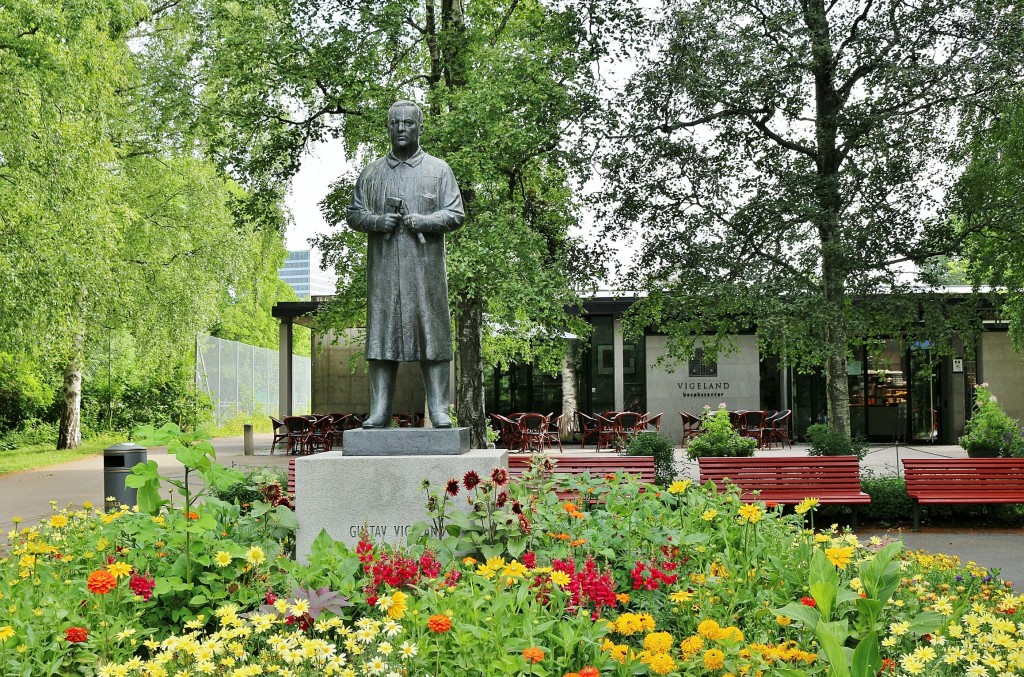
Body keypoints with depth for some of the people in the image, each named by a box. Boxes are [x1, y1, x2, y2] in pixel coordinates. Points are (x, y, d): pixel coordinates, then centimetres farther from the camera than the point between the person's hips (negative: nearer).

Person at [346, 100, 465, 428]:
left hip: (426, 266, -1)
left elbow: (456, 214, 5)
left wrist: (425, 221, -13)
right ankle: (380, 410, 0)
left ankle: (439, 410, -1)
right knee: (381, 332, -2)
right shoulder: (371, 172, 16)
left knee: (432, 334, -4)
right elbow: (353, 214, 15)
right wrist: (377, 221, -7)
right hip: (383, 267, 2)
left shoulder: (438, 170, 11)